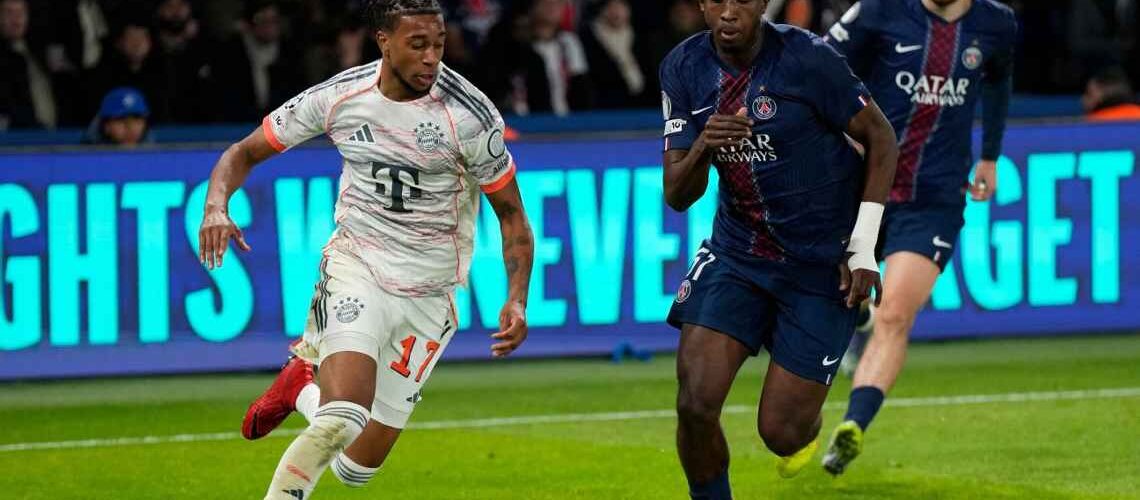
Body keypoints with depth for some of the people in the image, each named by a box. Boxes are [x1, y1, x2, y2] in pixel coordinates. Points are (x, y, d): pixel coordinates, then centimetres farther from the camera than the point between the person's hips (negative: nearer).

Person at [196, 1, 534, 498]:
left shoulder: (469, 115, -14)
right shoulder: (339, 96, -9)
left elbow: (511, 214, -3)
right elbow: (245, 152, 3)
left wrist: (517, 300, -17)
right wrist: (216, 205, -18)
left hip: (427, 294, 1)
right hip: (355, 267, -1)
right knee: (344, 419, -27)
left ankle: (302, 391, 37)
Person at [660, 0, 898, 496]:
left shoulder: (807, 59, -18)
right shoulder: (683, 68, -4)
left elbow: (880, 138, -6)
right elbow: (677, 196, -3)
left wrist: (863, 247, -11)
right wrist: (701, 148, -26)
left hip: (822, 264, -4)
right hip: (737, 250, 4)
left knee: (781, 432, -3)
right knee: (694, 404, -14)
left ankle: (809, 428, 35)